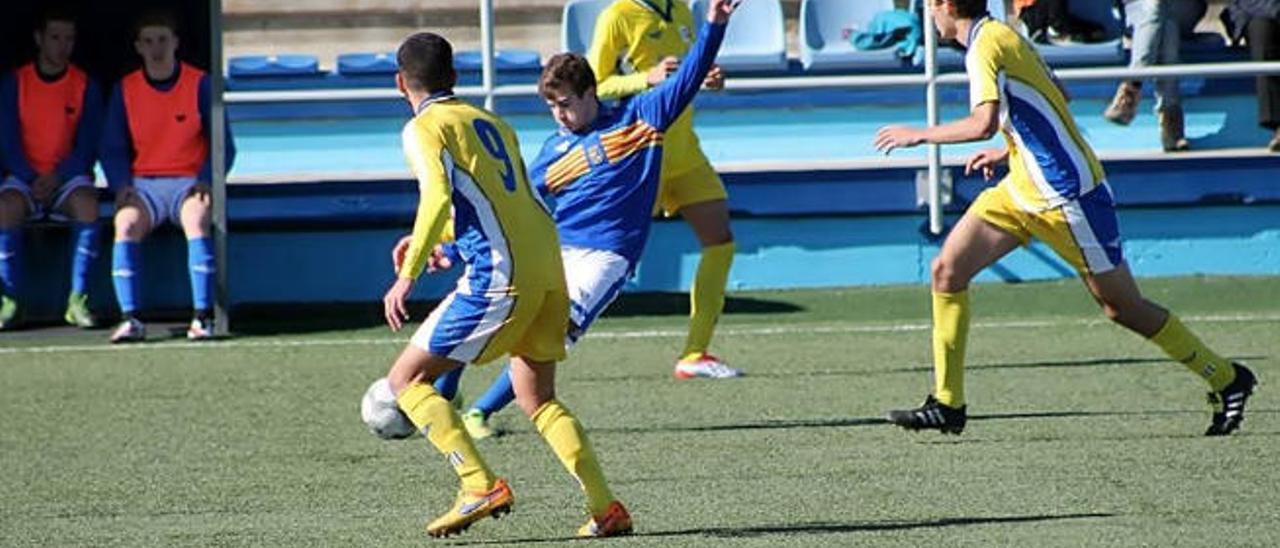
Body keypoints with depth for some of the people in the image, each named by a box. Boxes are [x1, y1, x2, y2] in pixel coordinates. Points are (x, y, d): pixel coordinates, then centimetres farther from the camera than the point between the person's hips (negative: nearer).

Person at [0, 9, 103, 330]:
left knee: (87, 204, -34)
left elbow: (87, 146, 1)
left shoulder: (86, 86, 4)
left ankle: (77, 300, -30)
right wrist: (31, 180, -14)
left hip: (68, 177, 0)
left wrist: (56, 178, -15)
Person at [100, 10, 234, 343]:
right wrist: (122, 186, -7)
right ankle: (131, 320, -35)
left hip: (188, 181, -1)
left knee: (196, 220, -34)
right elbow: (112, 149, 11)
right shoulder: (125, 90, 7)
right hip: (141, 183, 1)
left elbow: (224, 146, 5)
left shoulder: (199, 85, 2)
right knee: (127, 224, -30)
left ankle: (203, 317, -35)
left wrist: (206, 181, -12)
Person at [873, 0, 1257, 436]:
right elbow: (1051, 106, 21)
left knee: (1123, 308, -1)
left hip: (1066, 195, -10)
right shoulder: (1001, 37, 11)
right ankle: (947, 404, 1)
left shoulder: (986, 45, -18)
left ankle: (1227, 380, 13)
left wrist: (919, 135, -19)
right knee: (947, 269, -1)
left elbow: (983, 124, -31)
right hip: (1023, 188, 10)